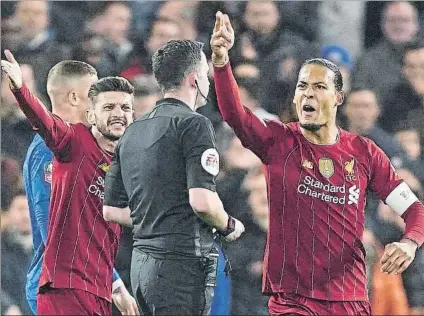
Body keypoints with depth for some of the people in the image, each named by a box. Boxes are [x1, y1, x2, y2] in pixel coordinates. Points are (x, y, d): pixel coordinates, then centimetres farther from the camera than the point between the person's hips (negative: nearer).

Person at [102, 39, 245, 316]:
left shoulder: (133, 131, 16)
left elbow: (111, 210, 17)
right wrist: (229, 226, -1)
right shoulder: (193, 124, -9)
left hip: (142, 261, 8)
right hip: (183, 262, -8)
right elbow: (202, 201, -19)